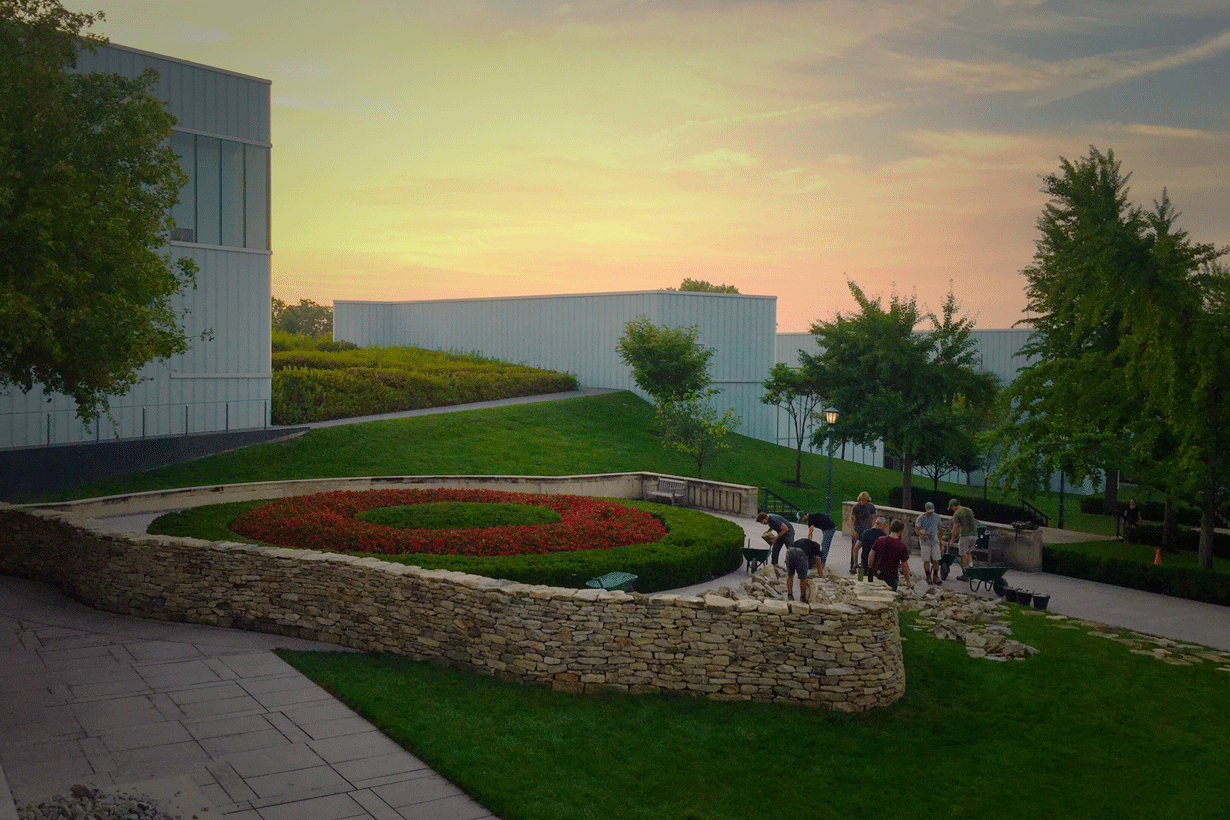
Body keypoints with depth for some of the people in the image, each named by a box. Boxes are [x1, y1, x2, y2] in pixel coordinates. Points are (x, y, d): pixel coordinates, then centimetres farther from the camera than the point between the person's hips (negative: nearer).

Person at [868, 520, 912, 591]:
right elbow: (905, 566, -10)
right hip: (890, 576, -4)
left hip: (876, 572, 4)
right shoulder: (902, 546, -17)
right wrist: (908, 582, 3)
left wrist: (871, 567, 18)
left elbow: (871, 555, 1)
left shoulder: (879, 539, -8)